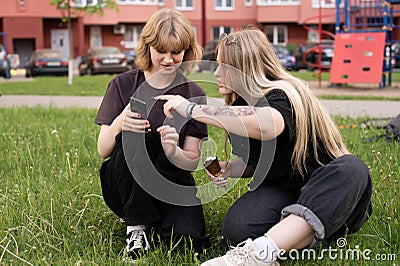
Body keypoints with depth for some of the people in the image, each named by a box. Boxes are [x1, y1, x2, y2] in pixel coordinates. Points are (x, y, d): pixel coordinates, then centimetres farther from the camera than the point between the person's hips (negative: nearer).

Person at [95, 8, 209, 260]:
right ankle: (136, 224, -14)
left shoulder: (194, 94, -3)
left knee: (190, 240, -27)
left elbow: (192, 162, -5)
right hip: (125, 189, 0)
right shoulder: (123, 85, -5)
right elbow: (103, 150, -9)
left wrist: (173, 152, -30)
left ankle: (155, 219, 8)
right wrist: (119, 124, -32)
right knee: (133, 136, -31)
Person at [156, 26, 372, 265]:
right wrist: (228, 168, -6)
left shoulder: (282, 95, -19)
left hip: (323, 192, -5)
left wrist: (192, 109, -38)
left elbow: (267, 125, -46)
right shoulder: (242, 104, 5)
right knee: (236, 227, -27)